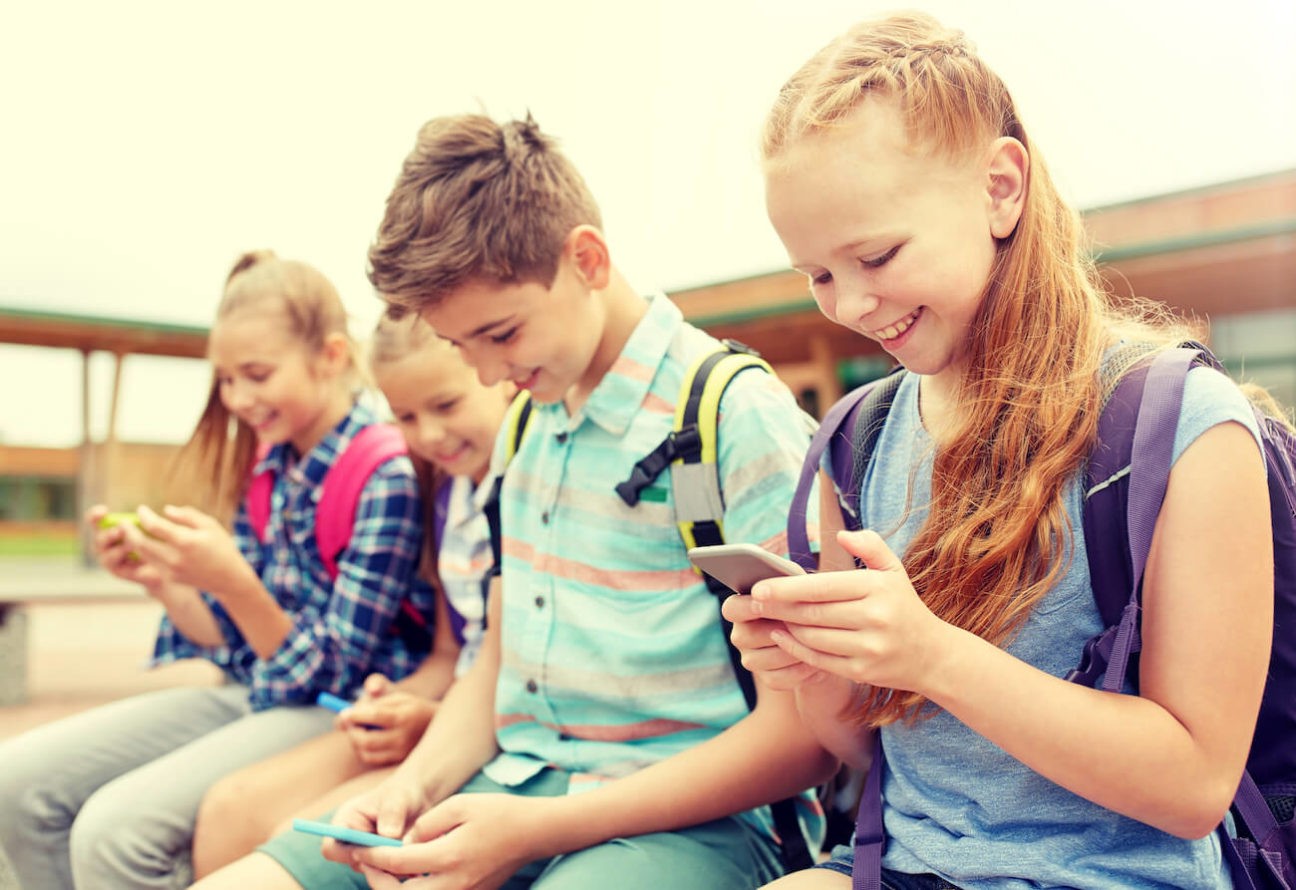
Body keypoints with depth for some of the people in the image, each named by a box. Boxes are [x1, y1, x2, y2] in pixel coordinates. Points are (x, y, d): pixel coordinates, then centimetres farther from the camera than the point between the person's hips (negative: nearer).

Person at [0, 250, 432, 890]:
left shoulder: (385, 478, -17)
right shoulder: (268, 465, 6)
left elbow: (333, 675, -15)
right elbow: (236, 639, 11)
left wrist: (231, 582, -27)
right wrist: (159, 580, -5)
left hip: (338, 714, -8)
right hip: (251, 694, 8)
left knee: (114, 829, -24)